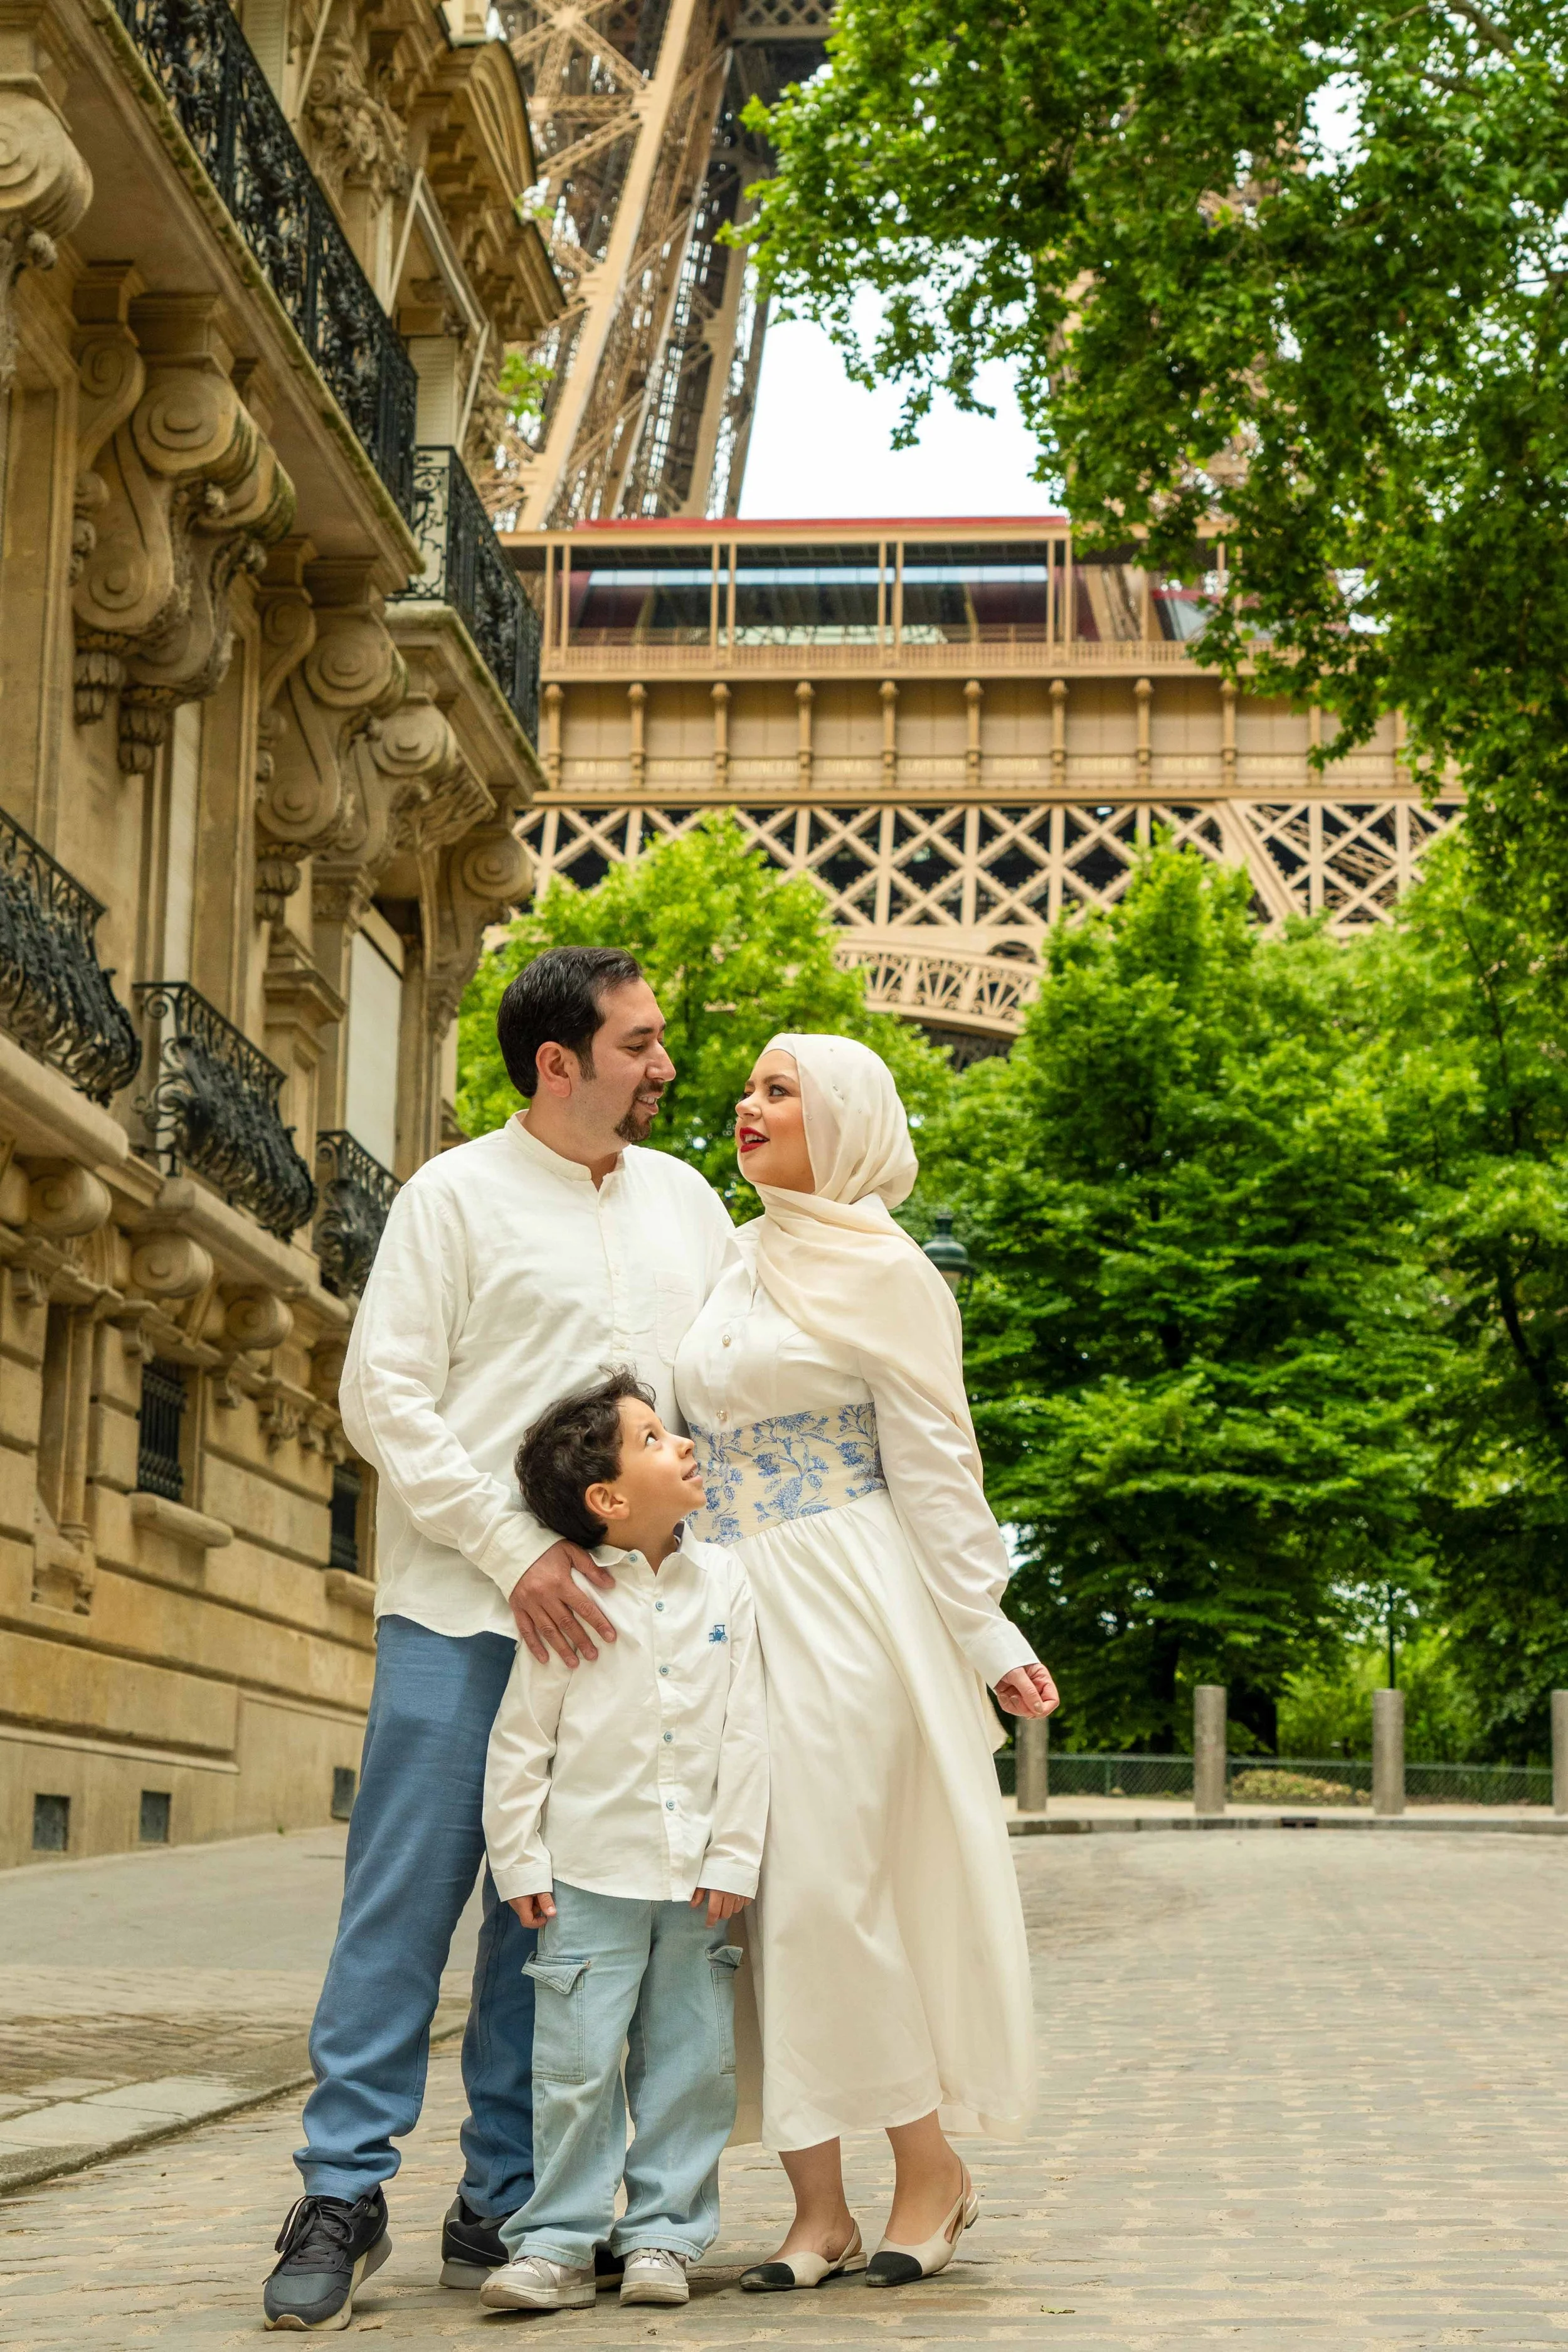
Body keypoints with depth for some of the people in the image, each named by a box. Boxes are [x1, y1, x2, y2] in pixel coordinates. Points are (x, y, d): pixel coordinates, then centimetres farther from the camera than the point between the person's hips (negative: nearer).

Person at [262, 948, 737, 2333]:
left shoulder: (683, 1200, 16)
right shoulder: (456, 1197, 1)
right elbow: (383, 1396, -5)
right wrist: (512, 1551, -13)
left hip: (613, 1612, 4)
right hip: (463, 1608, -4)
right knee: (409, 1895, -4)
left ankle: (504, 2204, 13)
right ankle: (344, 2196, 4)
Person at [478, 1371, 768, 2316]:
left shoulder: (724, 1580, 1)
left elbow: (746, 1732, 2)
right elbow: (520, 1742, -1)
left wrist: (733, 1857, -2)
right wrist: (521, 1863, -3)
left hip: (696, 1880, 3)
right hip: (591, 1873, -2)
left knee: (690, 2061, 7)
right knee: (577, 2064, -1)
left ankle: (663, 2233, 19)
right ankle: (560, 2243, 9)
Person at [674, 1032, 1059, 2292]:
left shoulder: (882, 1270, -3)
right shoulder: (739, 1269, 16)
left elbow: (938, 1470, -5)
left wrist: (989, 1638, -8)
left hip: (843, 1609, -6)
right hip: (727, 1609, 7)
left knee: (829, 1894, -8)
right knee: (761, 1895, 3)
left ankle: (934, 2166, 9)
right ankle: (820, 2209, 9)